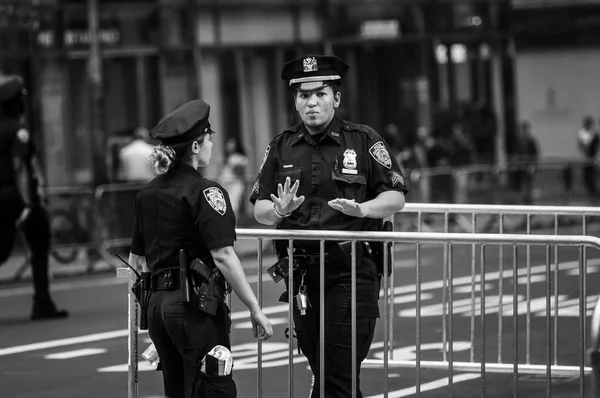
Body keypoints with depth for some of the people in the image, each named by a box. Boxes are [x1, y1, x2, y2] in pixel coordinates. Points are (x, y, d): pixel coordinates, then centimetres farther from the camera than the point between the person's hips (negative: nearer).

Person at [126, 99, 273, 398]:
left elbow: (136, 260, 17)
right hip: (195, 306, -8)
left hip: (157, 304, 8)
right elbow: (223, 256, -18)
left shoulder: (147, 194, 11)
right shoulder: (205, 192, -11)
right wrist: (255, 310, -16)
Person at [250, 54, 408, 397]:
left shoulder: (364, 141, 1)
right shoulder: (281, 147, 11)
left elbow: (395, 198, 0)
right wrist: (278, 210, -12)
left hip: (351, 274, -4)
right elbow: (259, 210, 10)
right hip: (302, 276, 4)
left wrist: (361, 209, -18)